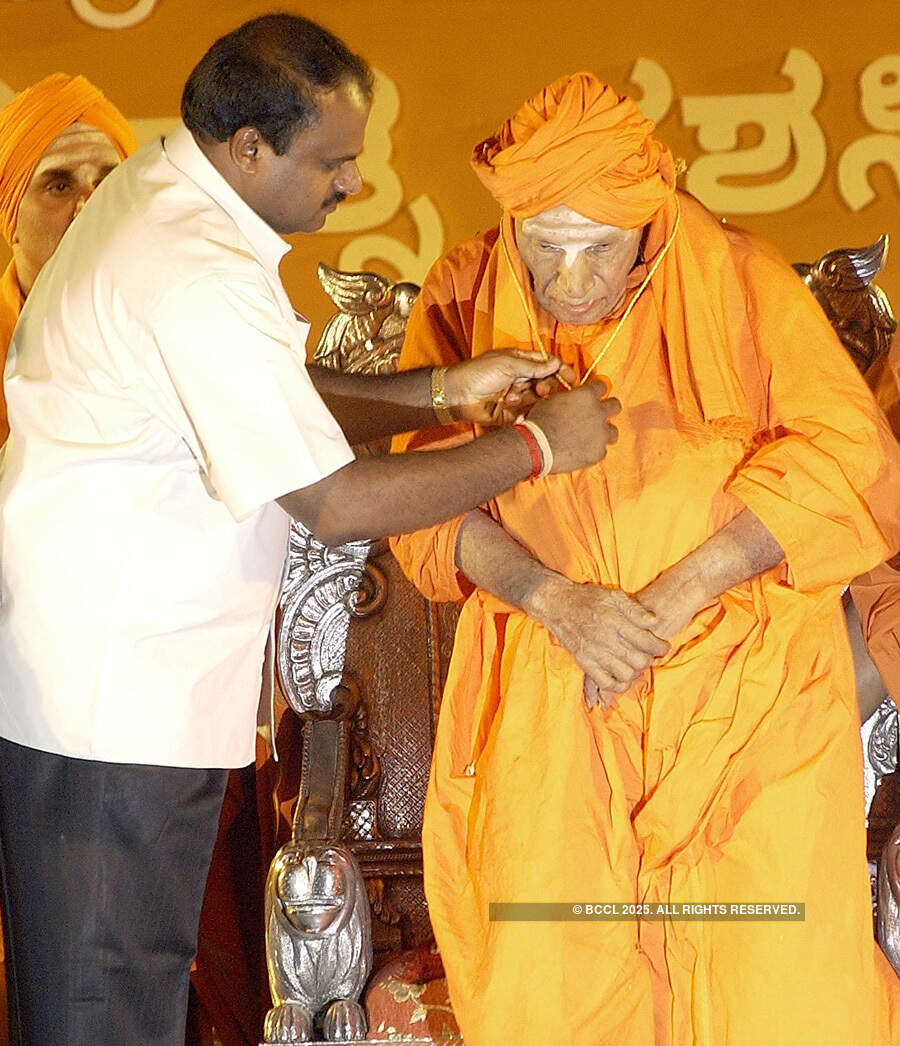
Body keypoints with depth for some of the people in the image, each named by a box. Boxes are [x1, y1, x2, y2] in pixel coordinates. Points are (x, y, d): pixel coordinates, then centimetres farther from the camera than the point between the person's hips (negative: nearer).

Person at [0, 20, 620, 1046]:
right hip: (115, 704, -10)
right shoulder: (200, 281, -24)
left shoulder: (150, 191, 10)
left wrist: (442, 390, 8)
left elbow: (277, 408, 18)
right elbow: (335, 502, -21)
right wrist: (536, 447, -12)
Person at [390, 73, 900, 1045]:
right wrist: (557, 598, -17)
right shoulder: (463, 297, 3)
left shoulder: (741, 280, -3)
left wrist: (677, 596, -14)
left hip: (748, 682, -1)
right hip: (551, 693, 2)